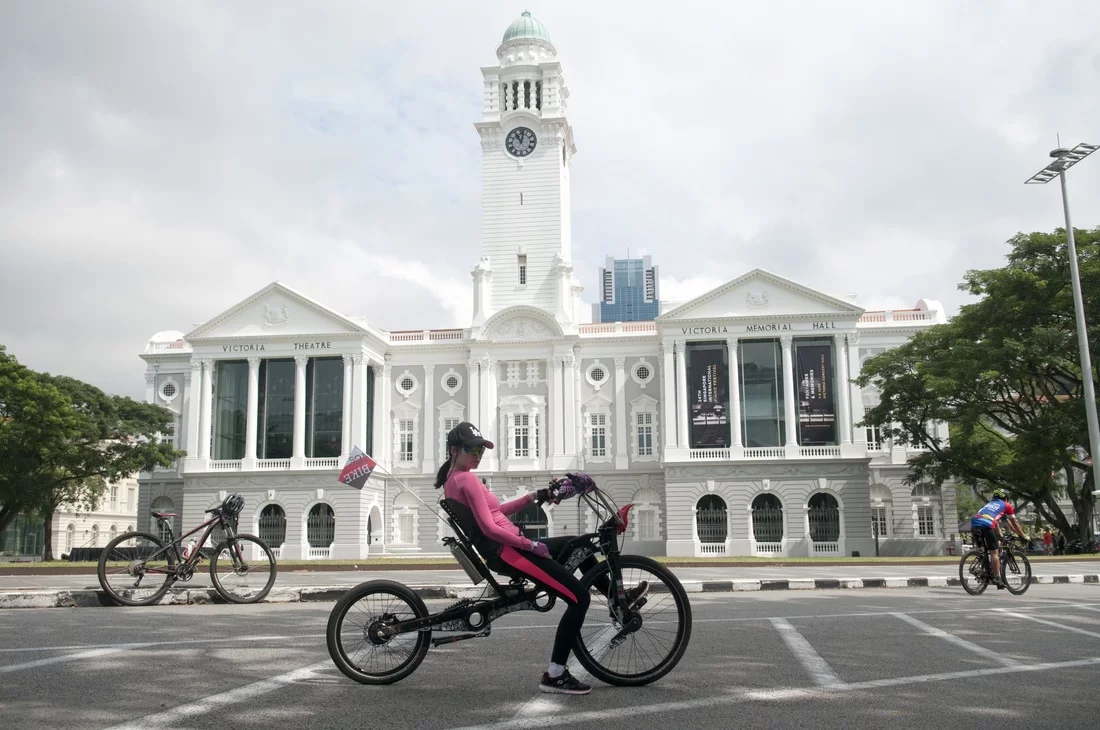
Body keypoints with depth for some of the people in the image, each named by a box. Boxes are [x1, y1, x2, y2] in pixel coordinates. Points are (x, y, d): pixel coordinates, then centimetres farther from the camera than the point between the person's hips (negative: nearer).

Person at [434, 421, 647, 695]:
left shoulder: (452, 480, 16)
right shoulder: (467, 479, -15)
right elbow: (489, 528, -23)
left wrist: (533, 497, 12)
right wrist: (532, 545, -17)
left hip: (502, 550, 11)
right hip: (508, 552, -11)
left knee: (575, 544, 24)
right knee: (579, 597, -13)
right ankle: (554, 675, -9)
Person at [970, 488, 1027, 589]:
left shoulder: (989, 503, 36)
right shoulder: (1006, 505, 21)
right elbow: (1015, 523, 27)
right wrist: (1022, 536, 37)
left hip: (974, 524, 6)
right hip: (986, 526, -6)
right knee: (994, 552, 0)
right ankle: (997, 578, -1)